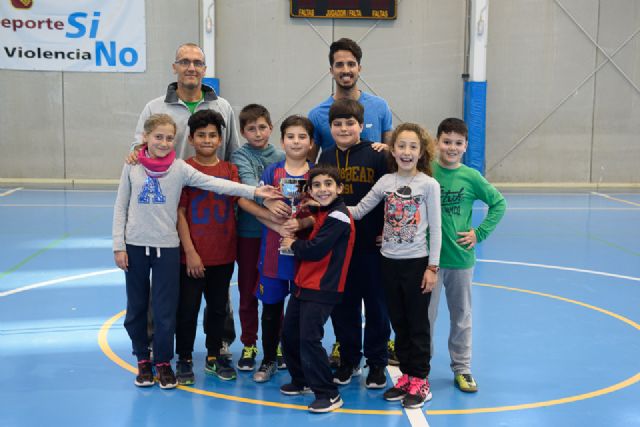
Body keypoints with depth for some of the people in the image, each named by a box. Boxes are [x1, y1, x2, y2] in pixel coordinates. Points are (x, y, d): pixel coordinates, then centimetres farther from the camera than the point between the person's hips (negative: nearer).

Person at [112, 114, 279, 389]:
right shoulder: (133, 167, 0)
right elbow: (120, 208, 4)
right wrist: (119, 246, -1)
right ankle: (143, 360, 27)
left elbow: (215, 184, -13)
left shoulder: (180, 168, -3)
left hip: (167, 246, -1)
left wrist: (254, 192, -23)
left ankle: (163, 361, 21)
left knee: (166, 308, 4)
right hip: (135, 246, 1)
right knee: (136, 307, 10)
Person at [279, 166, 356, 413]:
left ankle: (328, 394, -1)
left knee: (309, 339, -12)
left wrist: (293, 244, -6)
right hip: (303, 284, 10)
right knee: (289, 335, 17)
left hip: (322, 289, -10)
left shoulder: (338, 217, -16)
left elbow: (316, 250, -21)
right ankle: (302, 380, 34)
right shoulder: (322, 213, 15)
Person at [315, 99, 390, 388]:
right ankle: (348, 360, 26)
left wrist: (386, 232, -9)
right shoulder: (325, 159, 6)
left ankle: (377, 362, 20)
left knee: (376, 304, 6)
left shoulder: (377, 156, -6)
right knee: (342, 304, 11)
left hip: (371, 244, -3)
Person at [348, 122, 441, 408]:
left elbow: (435, 229, -7)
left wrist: (432, 267, -10)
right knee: (398, 322, 13)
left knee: (418, 323, 4)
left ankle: (420, 380, 15)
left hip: (417, 262, -4)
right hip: (389, 261, 4)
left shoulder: (429, 184, -8)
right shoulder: (386, 182, 3)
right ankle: (406, 375, 25)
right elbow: (358, 211, 5)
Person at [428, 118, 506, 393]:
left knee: (461, 316, 14)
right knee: (425, 315, 6)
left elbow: (499, 203, 4)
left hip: (461, 256, 1)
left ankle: (462, 369, 27)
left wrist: (480, 232, -1)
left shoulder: (471, 177, -4)